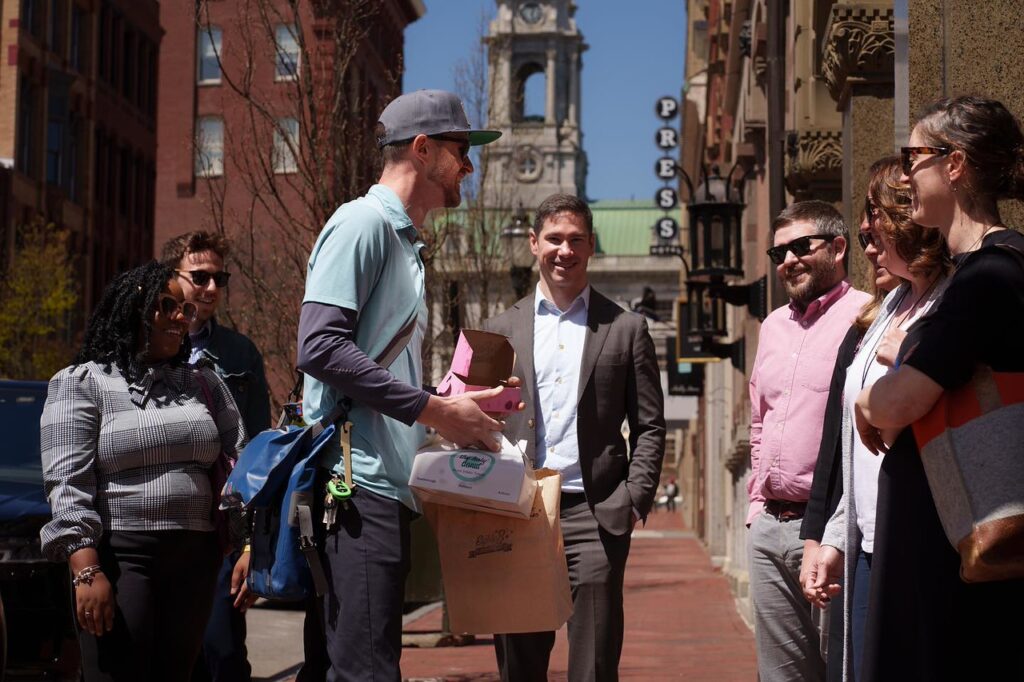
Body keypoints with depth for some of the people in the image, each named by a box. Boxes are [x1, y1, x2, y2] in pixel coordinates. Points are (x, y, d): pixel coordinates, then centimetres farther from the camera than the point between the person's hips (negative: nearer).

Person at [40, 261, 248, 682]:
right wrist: (87, 571, -17)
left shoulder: (205, 385, 14)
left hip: (195, 560, 4)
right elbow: (68, 483, -8)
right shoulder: (80, 383, 0)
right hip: (118, 560, -4)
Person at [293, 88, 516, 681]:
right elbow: (321, 347, -18)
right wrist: (435, 410, -15)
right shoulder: (364, 222, -5)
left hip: (385, 487, 10)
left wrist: (459, 403, 16)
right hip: (358, 483, -10)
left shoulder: (404, 241, 24)